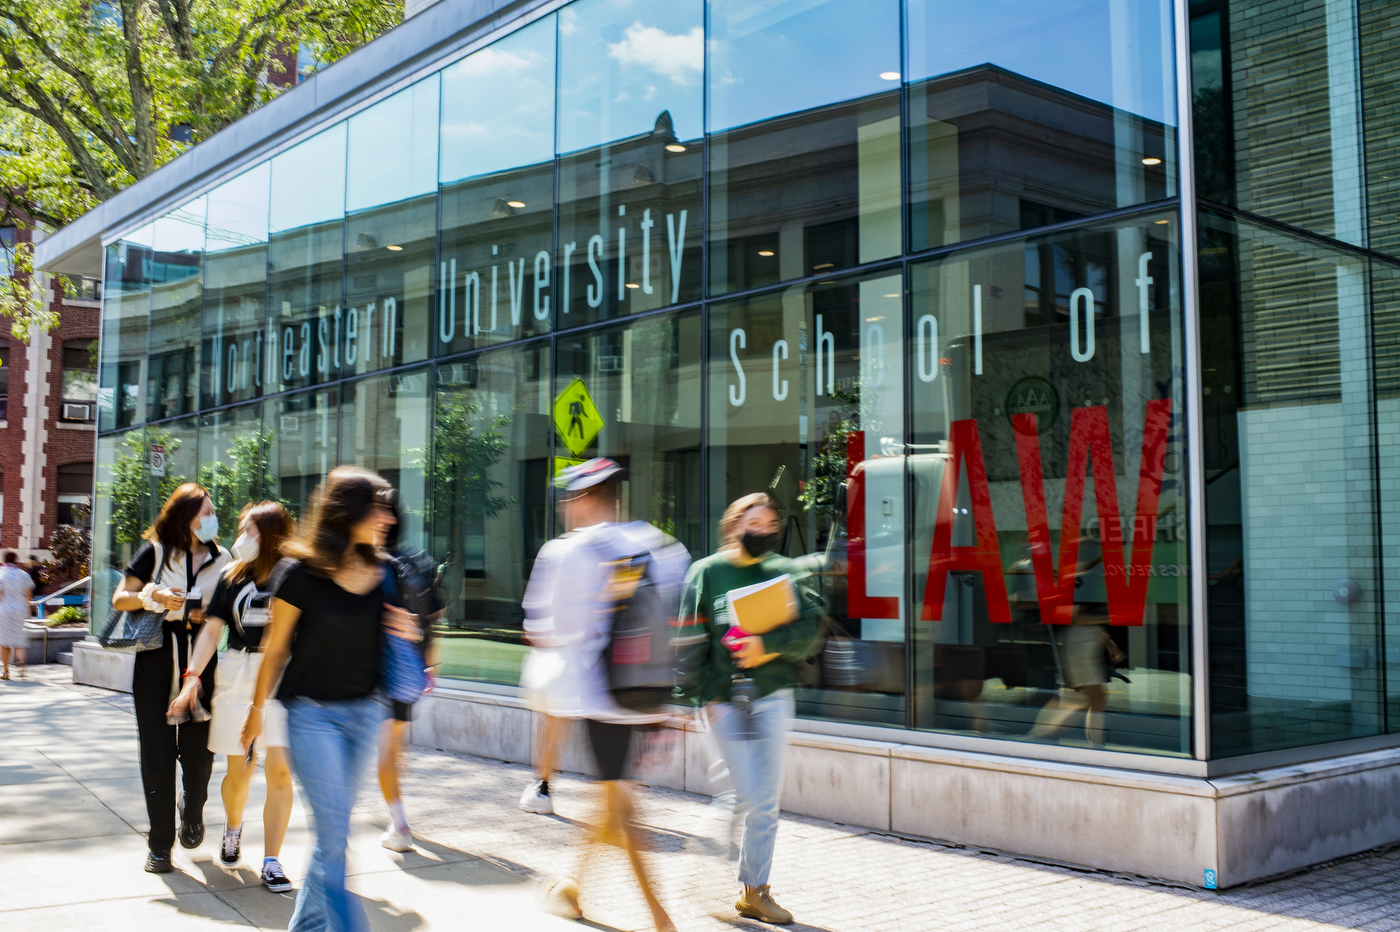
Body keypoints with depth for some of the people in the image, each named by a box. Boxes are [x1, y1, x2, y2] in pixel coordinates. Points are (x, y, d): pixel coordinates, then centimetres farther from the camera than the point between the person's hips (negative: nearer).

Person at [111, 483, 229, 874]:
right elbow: (119, 599, 2)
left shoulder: (220, 560, 9)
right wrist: (153, 597, -15)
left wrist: (205, 615, -6)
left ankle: (192, 812, 31)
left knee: (197, 750, 0)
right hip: (155, 659, -1)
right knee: (157, 751, 0)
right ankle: (160, 844, 8)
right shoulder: (155, 552, 3)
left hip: (200, 661, 1)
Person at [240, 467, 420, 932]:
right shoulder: (299, 572, -11)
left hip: (364, 713, 5)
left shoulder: (379, 572, 3)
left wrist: (406, 632, -7)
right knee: (334, 835, -7)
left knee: (332, 832, 15)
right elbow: (276, 648, -1)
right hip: (312, 713, -5)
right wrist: (257, 709, 7)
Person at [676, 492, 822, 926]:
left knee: (767, 803, 6)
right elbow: (691, 638, 1)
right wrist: (701, 693, -5)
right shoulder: (707, 572, 3)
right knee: (748, 797, -8)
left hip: (773, 697, 3)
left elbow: (810, 626, -2)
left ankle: (755, 889, 19)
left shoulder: (786, 572, 8)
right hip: (723, 698, -3)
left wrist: (769, 646, -16)